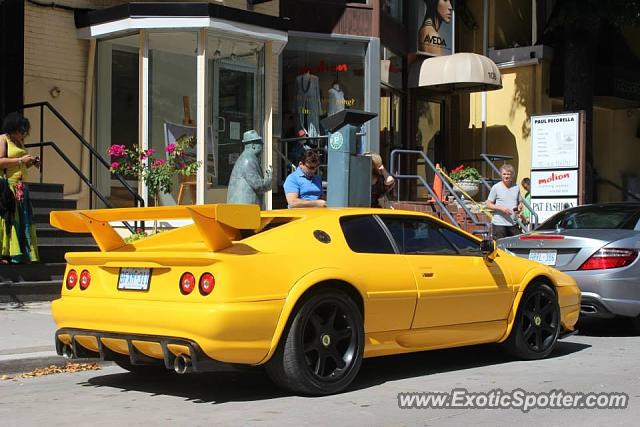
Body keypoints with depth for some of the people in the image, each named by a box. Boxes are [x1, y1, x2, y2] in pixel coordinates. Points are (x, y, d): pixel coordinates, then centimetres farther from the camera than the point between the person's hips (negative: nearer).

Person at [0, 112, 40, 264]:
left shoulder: (20, 142, 21)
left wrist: (31, 163, 11)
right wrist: (20, 160, -13)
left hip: (21, 187, 8)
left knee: (23, 221, 3)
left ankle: (23, 254, 4)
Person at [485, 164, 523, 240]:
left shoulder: (516, 188, 11)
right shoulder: (496, 188, -2)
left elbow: (520, 202, 21)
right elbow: (489, 204, -1)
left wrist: (519, 207, -4)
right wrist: (501, 208, -16)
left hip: (513, 224, 4)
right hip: (499, 224, -4)